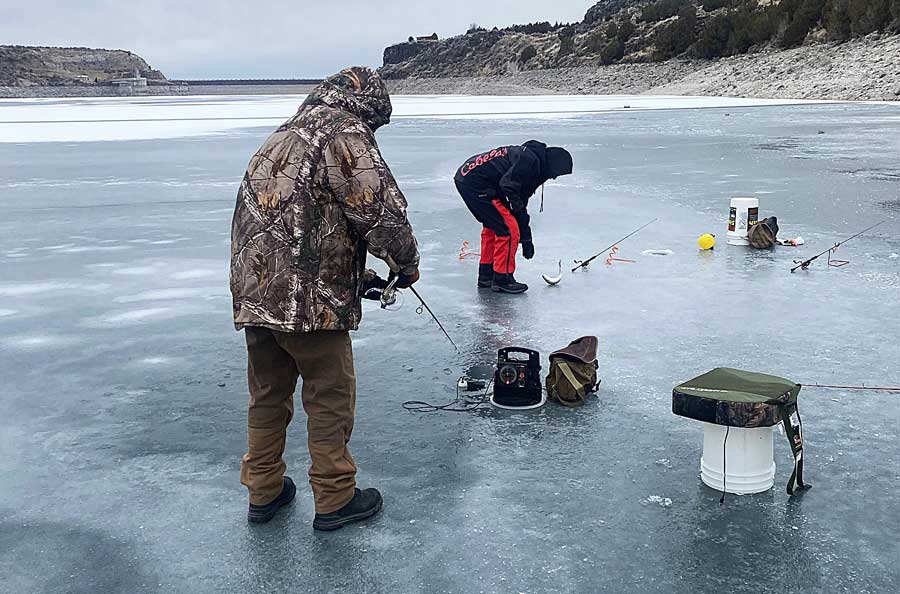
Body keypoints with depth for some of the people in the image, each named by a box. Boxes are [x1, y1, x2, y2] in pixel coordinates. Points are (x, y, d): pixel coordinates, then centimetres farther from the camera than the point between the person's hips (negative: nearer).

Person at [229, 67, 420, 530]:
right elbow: (381, 209, -17)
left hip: (254, 293, 9)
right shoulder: (346, 133, -8)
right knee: (330, 398, 6)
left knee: (268, 394, 19)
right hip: (308, 298, -8)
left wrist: (357, 277, 24)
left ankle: (264, 491, 30)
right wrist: (407, 261, 2)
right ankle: (334, 499, 17)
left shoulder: (284, 136, 22)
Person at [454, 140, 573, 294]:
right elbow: (507, 185, -23)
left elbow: (520, 202, 24)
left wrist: (526, 239, 26)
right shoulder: (531, 159, -12)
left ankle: (486, 275, 33)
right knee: (508, 230, -5)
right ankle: (502, 280, 4)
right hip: (476, 184, -11)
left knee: (492, 226, 25)